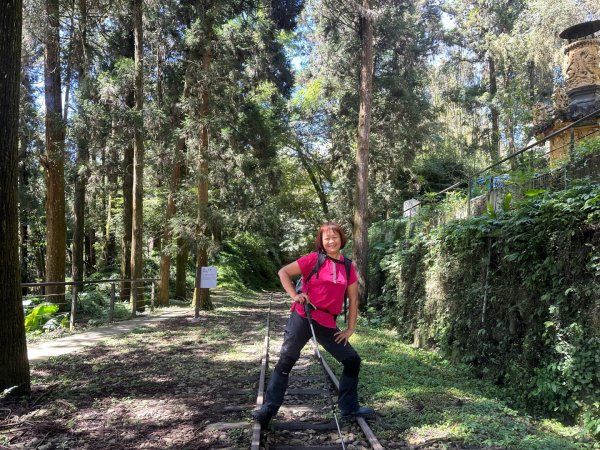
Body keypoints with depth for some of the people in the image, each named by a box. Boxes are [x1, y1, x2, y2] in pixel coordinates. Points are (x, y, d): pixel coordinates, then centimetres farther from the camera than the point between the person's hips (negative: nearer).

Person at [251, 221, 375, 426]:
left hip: (328, 324, 5)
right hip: (303, 318, -5)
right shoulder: (314, 259, -7)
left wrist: (350, 328, 8)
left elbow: (353, 299, 11)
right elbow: (283, 272, -4)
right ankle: (268, 409, 11)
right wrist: (294, 296, -13)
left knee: (352, 360, 8)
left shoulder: (348, 267, 6)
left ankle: (349, 407, 24)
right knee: (285, 361, 0)